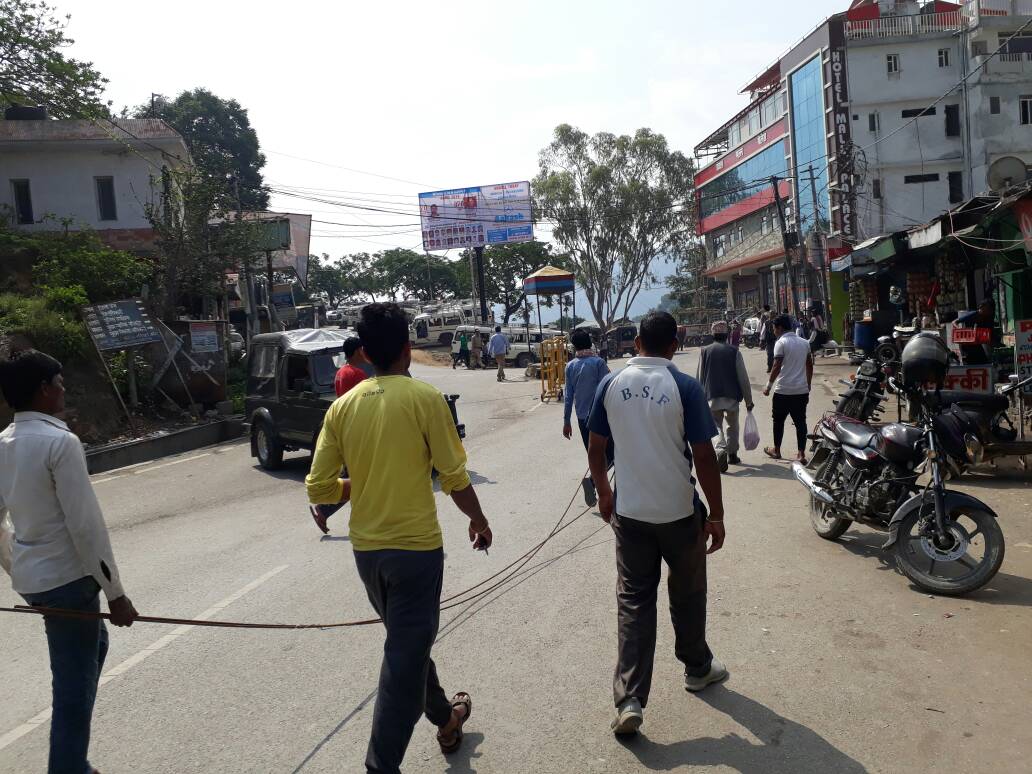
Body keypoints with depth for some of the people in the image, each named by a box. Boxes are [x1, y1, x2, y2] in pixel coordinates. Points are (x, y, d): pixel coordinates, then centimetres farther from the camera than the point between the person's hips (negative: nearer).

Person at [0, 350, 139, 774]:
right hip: (66, 578, -9)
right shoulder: (59, 441, -19)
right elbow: (86, 526, -21)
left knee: (94, 644, 26)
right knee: (74, 683, 3)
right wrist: (115, 593, -15)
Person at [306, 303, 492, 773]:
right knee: (404, 656, 4)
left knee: (408, 640, 25)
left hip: (366, 548, 6)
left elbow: (319, 489, -1)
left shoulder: (343, 406, 0)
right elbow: (454, 477, -10)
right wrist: (479, 519, 7)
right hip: (415, 544, -5)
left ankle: (444, 716, 44)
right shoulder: (424, 398, -12)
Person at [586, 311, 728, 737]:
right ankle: (697, 668, 40)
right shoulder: (685, 387, -12)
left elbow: (595, 449, 3)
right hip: (680, 513, -2)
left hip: (630, 512, 2)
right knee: (687, 594, 19)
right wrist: (717, 514, -3)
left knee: (633, 601, 8)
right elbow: (704, 457, -12)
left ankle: (629, 700, 3)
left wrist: (603, 493, 18)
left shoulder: (611, 384, -3)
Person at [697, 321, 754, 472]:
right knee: (733, 425, 20)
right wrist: (748, 400, 5)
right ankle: (732, 455, 28)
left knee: (716, 426, 4)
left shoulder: (704, 351, -1)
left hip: (712, 396, -1)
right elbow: (743, 377, -2)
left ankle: (721, 450, -22)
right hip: (732, 396, 1)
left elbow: (699, 377, 4)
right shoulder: (735, 352, -3)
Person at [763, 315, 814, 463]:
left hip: (783, 390, -5)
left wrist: (769, 386, -7)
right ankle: (801, 454, 3)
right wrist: (808, 386, 24)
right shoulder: (804, 343, 10)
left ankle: (776, 450, 21)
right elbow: (810, 366, 15)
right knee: (800, 422, 6)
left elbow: (777, 367, -15)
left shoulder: (781, 343, -10)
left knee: (779, 420, 11)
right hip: (802, 390, 5)